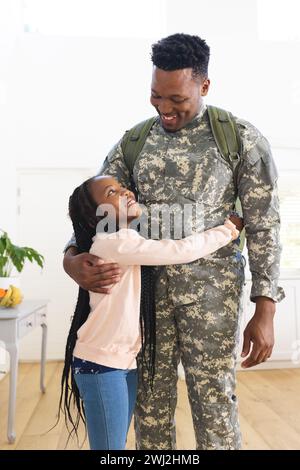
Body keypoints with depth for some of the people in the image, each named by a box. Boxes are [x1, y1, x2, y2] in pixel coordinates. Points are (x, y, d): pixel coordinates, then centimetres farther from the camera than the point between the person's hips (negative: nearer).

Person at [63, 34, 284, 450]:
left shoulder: (242, 138, -3)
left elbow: (264, 225, -4)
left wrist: (264, 311, -8)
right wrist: (73, 259, -17)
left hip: (211, 285, -3)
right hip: (147, 282, 3)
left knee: (214, 399, 4)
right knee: (151, 398, 12)